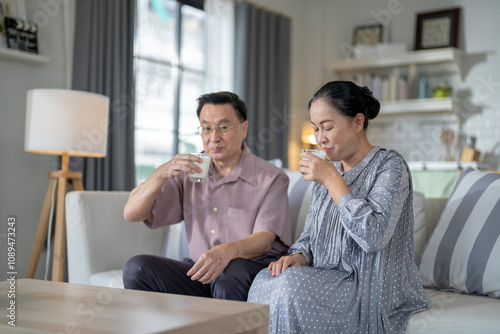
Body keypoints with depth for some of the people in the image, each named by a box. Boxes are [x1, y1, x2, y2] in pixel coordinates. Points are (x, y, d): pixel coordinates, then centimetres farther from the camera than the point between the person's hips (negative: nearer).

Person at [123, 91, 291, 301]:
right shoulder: (189, 173, 9)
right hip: (199, 270, 4)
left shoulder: (271, 179, -2)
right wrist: (162, 174, -15)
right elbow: (131, 214, 3)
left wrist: (229, 250, -38)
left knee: (230, 273, -38)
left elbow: (264, 240, -15)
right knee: (137, 268, -20)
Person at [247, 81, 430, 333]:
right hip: (328, 279, 6)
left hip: (369, 288, -6)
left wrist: (332, 179, -19)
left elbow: (374, 236, -24)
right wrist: (299, 255, -7)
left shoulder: (389, 166, -9)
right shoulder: (326, 168, 13)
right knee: (265, 280, -22)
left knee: (291, 285, -29)